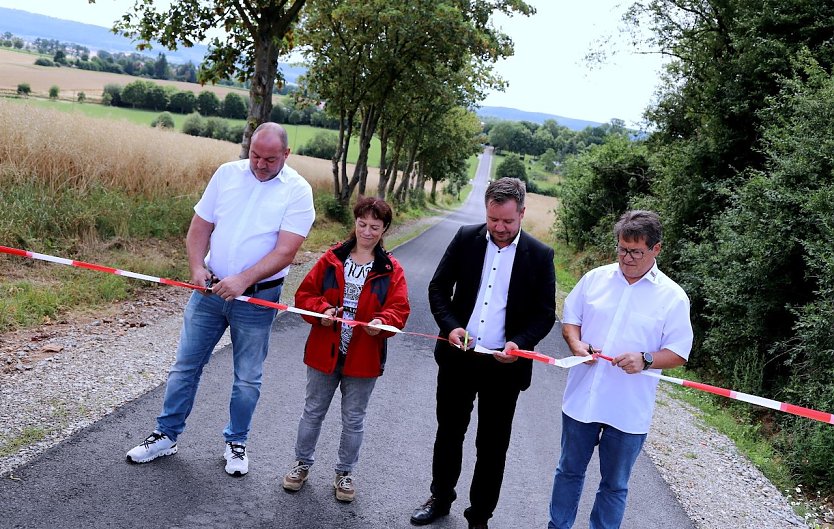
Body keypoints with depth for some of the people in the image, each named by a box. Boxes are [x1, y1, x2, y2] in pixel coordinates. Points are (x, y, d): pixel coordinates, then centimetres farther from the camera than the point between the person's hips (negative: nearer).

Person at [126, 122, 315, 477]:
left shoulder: (297, 191, -10)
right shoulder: (227, 174, 1)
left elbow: (285, 251, -17)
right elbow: (200, 226, 3)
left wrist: (243, 280, -26)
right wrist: (197, 267, -13)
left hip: (257, 298, -3)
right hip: (210, 289, 3)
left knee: (247, 378, 10)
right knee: (186, 365, 10)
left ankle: (236, 443, 28)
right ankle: (166, 436, 25)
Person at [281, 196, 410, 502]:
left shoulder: (391, 270, -3)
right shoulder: (332, 259, -1)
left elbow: (399, 309, -9)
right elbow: (304, 294, 0)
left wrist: (382, 322, -29)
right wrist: (321, 310, -19)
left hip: (363, 358, -1)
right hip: (324, 352, 1)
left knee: (354, 419, 13)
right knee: (313, 411, 16)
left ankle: (344, 473, 32)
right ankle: (303, 464, 36)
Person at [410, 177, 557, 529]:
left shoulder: (540, 256, -6)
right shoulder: (466, 239, -2)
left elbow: (545, 314, -2)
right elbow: (438, 288, 4)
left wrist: (519, 343, -19)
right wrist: (450, 326, -13)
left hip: (504, 365, -2)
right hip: (458, 356, 2)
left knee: (492, 446, 10)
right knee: (449, 433, 18)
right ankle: (441, 497, 38)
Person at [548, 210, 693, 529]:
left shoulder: (673, 297, -6)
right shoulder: (595, 278, 1)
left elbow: (679, 353, -5)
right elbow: (570, 318, 10)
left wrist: (645, 359, -23)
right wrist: (575, 342, -11)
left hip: (628, 411, -2)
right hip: (581, 399, 3)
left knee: (614, 485, 13)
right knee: (569, 471, 18)